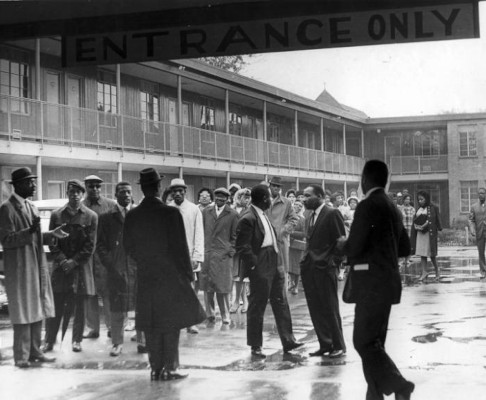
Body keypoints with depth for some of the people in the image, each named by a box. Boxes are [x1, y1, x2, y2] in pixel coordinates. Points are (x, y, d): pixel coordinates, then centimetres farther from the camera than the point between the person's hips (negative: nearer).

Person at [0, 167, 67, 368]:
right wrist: (29, 231, -28)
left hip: (38, 267, 8)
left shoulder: (31, 206, 14)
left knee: (38, 310, 12)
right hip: (19, 268, -8)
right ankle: (21, 356, 7)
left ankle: (35, 351, 21)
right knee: (23, 313, -2)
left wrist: (51, 234, 5)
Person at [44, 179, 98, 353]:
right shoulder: (56, 215, 6)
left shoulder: (91, 216, 2)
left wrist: (74, 261, -10)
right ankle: (49, 340, 10)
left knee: (79, 306, 3)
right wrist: (62, 259, -8)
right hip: (60, 266, 1)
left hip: (80, 266, -1)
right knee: (55, 305, 0)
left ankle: (77, 340, 15)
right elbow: (52, 242, 5)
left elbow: (90, 245, -1)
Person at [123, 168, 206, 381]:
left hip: (145, 276, 4)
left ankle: (155, 368, 12)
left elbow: (128, 247, 5)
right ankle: (170, 368, 5)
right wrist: (188, 271, -1)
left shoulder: (132, 216, -2)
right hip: (170, 275, -4)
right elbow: (180, 246, -11)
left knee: (151, 324, 9)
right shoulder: (171, 213, -14)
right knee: (172, 322, 5)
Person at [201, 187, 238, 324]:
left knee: (223, 287, -2)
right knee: (207, 287, 4)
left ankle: (225, 316, 7)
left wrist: (230, 251, -4)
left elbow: (235, 236, 5)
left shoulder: (232, 214, 4)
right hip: (206, 254, 3)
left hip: (223, 255, -3)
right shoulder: (206, 212, 12)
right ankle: (210, 314, 14)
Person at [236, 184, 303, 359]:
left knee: (281, 303, 11)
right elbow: (242, 247, -19)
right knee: (257, 307, 3)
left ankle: (288, 340, 17)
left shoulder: (263, 215, 13)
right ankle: (255, 346, 13)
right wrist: (254, 267, -20)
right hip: (261, 270, -9)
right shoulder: (247, 219, -16)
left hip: (274, 266, 9)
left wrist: (278, 262, 14)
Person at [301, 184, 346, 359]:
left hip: (325, 268, -7)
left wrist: (334, 263, -13)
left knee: (330, 309, -1)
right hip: (308, 269, 7)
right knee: (315, 309, 8)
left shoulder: (332, 214, -7)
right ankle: (325, 344, 16)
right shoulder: (309, 217, 17)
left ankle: (338, 346, 9)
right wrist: (305, 260, 8)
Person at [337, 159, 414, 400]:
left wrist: (343, 245, 1)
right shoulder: (392, 208, 13)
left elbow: (354, 248, -19)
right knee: (374, 342, 13)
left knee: (364, 342, -7)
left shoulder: (367, 206, -14)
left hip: (372, 283, -9)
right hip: (386, 282, 9)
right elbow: (404, 248, 19)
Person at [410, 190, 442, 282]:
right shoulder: (419, 209, 12)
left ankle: (437, 270, 17)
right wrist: (417, 226, -6)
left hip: (430, 233, -6)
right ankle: (424, 272, 7)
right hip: (420, 233, 6)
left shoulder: (433, 208, -5)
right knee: (422, 254, 4)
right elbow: (415, 221, 14)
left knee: (431, 254, 0)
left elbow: (437, 220, -8)